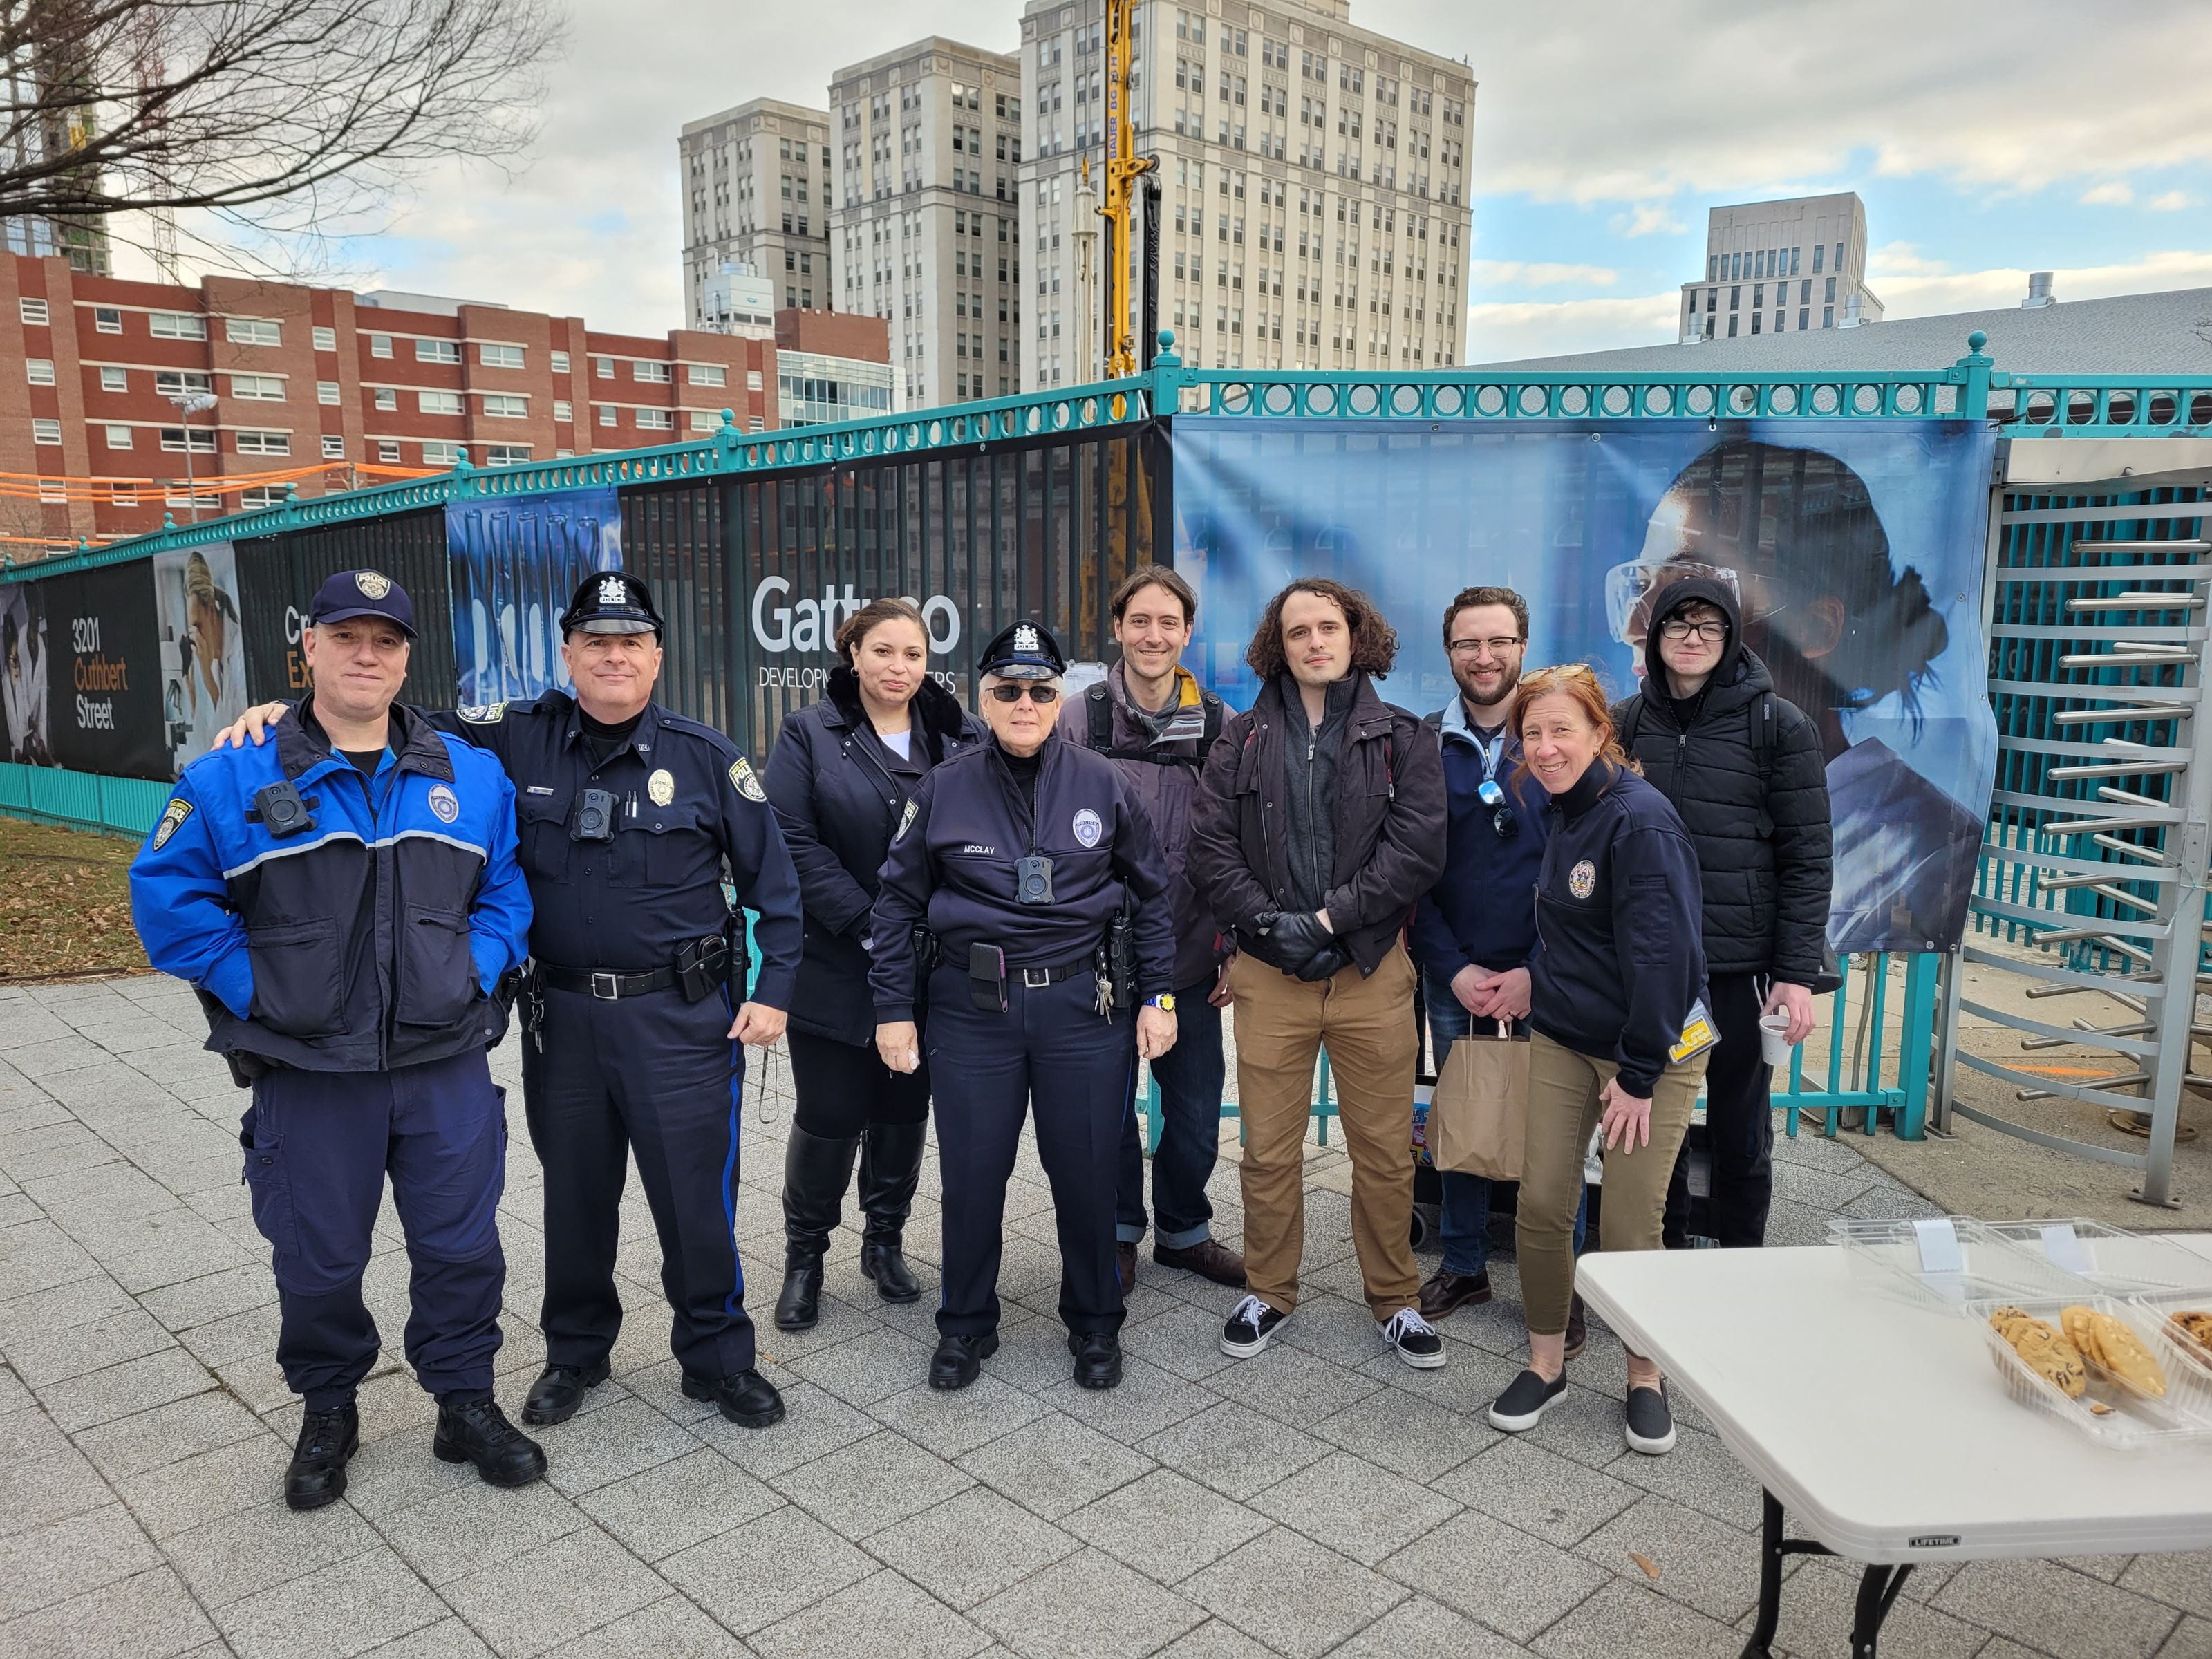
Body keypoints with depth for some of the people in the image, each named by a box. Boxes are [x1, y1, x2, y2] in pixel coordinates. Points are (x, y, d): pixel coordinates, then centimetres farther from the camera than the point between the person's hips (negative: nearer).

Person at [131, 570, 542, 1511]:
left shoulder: (471, 777, 3)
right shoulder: (231, 780, -4)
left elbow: (510, 885, 10)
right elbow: (165, 895, -2)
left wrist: (481, 969, -4)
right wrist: (253, 986, -8)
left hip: (446, 1069, 2)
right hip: (308, 1074, -1)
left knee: (462, 1248, 9)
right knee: (317, 1263, 12)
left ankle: (466, 1405, 29)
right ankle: (326, 1415, 36)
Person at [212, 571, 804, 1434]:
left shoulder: (706, 757, -4)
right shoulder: (522, 738, 0)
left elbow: (772, 881, 1)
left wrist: (773, 990, -2)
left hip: (680, 1016, -2)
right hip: (562, 1015, 3)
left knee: (696, 1193, 3)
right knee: (574, 1193, 16)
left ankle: (717, 1358, 24)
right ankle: (575, 1352, 38)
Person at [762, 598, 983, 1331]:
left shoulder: (963, 737, 4)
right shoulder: (809, 733, -2)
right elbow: (794, 842, -11)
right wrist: (867, 924, -17)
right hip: (835, 968, -2)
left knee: (905, 1111, 13)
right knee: (830, 1116, 4)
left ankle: (886, 1239, 33)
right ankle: (804, 1256, 24)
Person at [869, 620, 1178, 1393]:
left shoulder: (1102, 785, 2)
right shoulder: (942, 791, 0)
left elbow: (1150, 893, 8)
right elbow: (898, 902, 5)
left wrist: (1158, 995, 4)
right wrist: (893, 1009, 2)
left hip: (1085, 1005, 0)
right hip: (972, 1010, 0)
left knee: (1087, 1170, 8)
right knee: (971, 1172, 7)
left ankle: (1094, 1323, 30)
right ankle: (966, 1325, 29)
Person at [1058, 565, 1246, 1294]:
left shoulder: (1218, 726, 2)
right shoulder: (1079, 719, -3)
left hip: (1189, 955, 2)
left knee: (1196, 1107, 10)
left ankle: (1184, 1230, 32)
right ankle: (1120, 1231, 31)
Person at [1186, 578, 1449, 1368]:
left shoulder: (1403, 739, 4)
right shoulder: (1242, 741, 7)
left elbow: (1418, 848, -6)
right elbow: (1211, 848, 0)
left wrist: (1329, 918, -13)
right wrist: (1271, 924, -12)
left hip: (1372, 971, 0)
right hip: (1269, 975, 1)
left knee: (1386, 1151, 7)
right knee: (1269, 1151, 7)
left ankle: (1395, 1299, 25)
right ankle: (1268, 1293, 25)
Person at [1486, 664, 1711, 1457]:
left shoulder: (1640, 820, -19)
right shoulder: (1564, 812, 7)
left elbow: (1662, 952, -21)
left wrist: (1639, 1072, -18)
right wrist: (1537, 982, 13)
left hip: (1652, 1047, -7)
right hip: (1562, 1037, 7)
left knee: (1629, 1226, -1)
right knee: (1541, 1205, 5)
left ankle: (1646, 1376, 23)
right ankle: (1546, 1362, 23)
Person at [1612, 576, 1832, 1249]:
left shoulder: (1778, 725, -4)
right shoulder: (1628, 722, 6)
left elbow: (1807, 857, -5)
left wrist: (1797, 973, -11)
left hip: (1743, 964, -3)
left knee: (1740, 1124, 10)